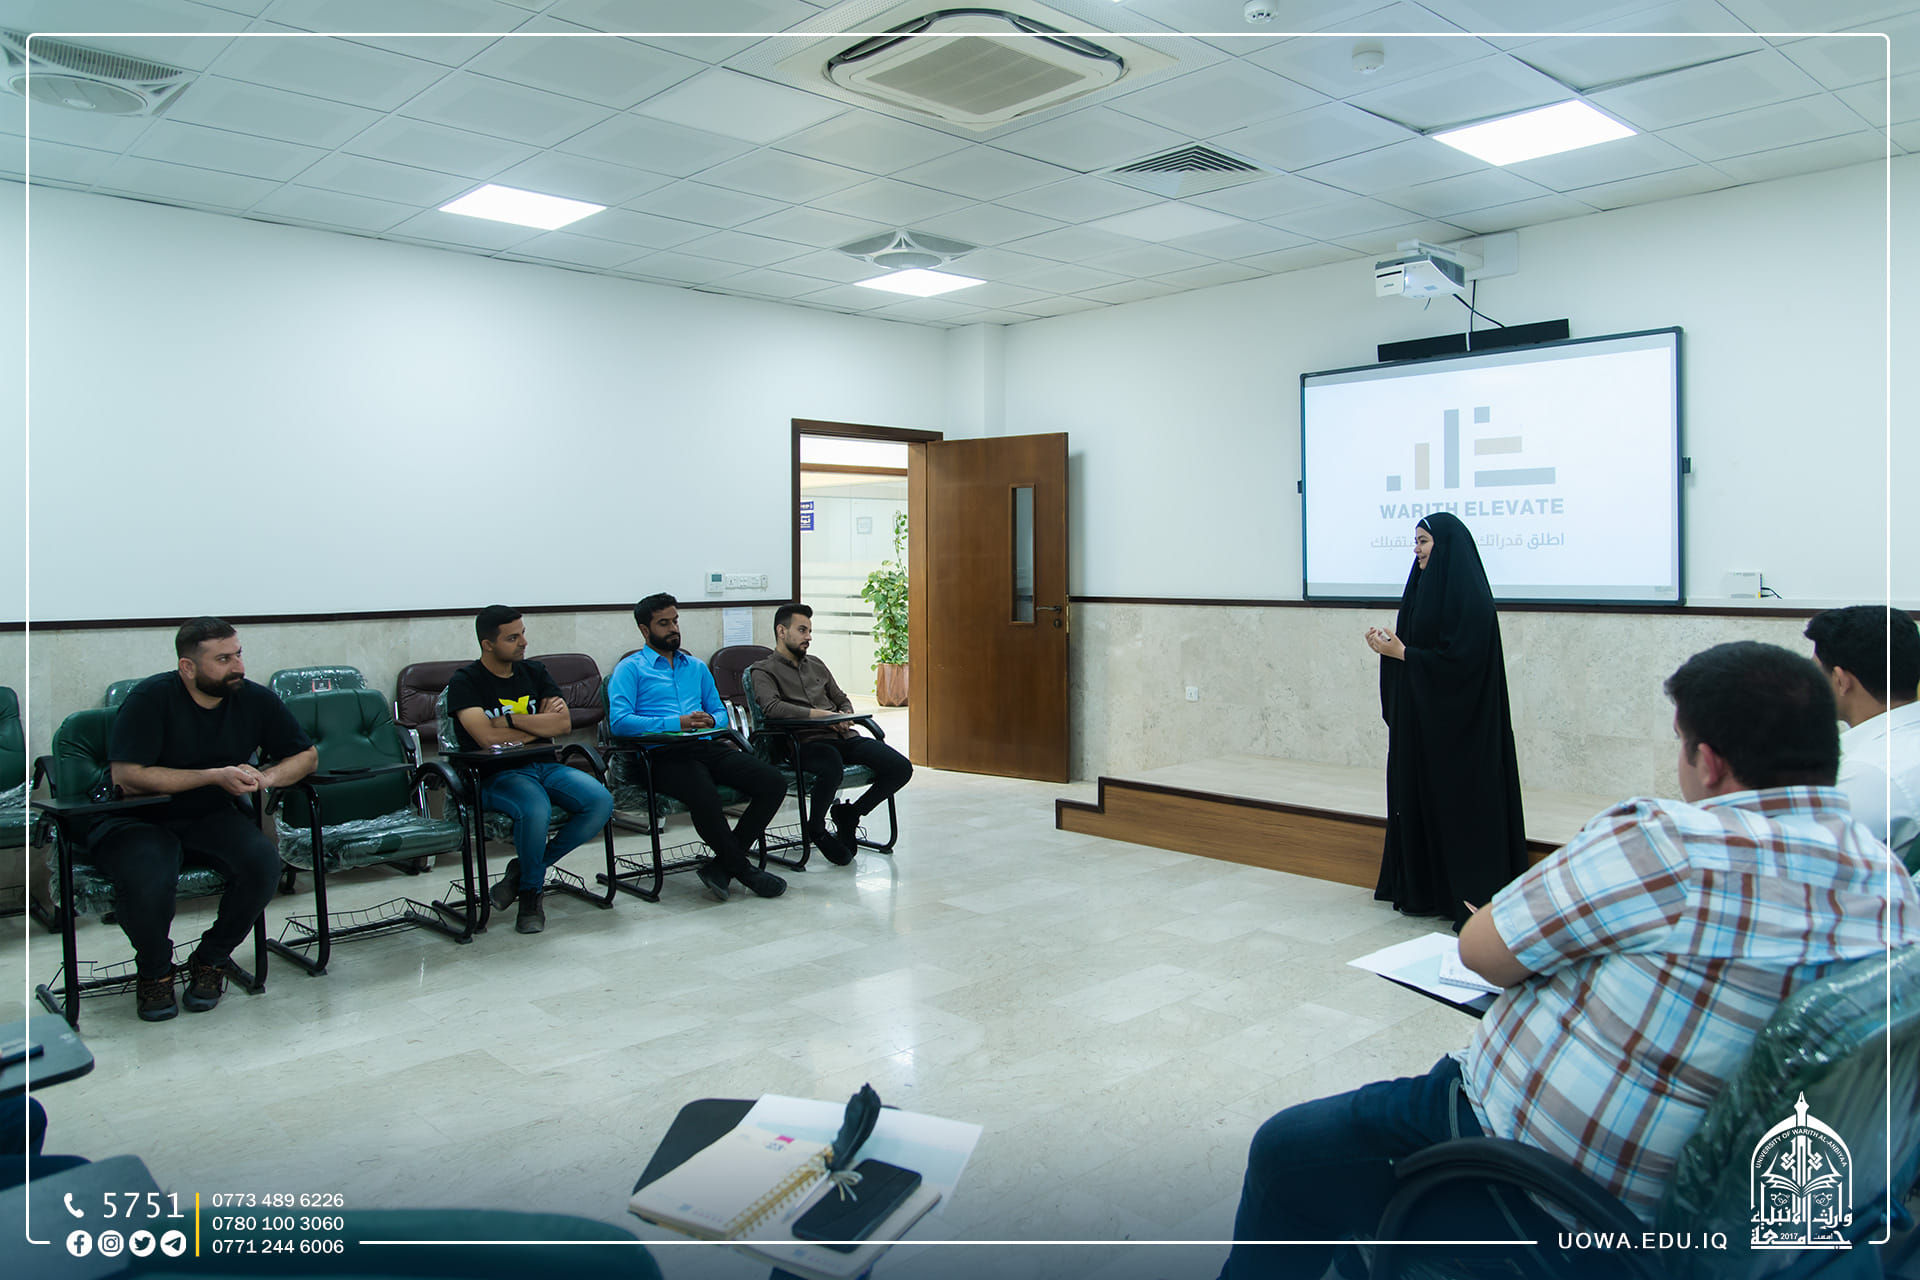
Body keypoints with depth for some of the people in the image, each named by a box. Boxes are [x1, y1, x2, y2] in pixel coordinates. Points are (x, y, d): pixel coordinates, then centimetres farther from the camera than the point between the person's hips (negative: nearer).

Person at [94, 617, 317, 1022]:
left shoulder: (255, 700, -3)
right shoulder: (151, 698, -14)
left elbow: (306, 754, 7)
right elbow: (127, 776, -21)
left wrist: (265, 777, -14)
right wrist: (216, 776, -22)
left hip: (212, 818, 3)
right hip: (139, 821, -3)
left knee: (263, 864, -27)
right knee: (147, 882, -34)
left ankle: (211, 961, 0)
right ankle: (154, 971, -1)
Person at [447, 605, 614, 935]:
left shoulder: (535, 673, 13)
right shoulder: (465, 682, -3)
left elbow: (563, 723, 0)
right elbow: (487, 738, -17)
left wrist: (509, 720, -10)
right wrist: (540, 725, -4)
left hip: (545, 766, 6)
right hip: (496, 775, -5)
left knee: (601, 801, -22)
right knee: (536, 809, -38)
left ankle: (525, 868, -3)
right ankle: (530, 895, -9)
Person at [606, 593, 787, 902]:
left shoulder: (697, 667, 28)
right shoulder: (630, 669, 9)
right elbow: (619, 721, -7)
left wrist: (710, 721, -2)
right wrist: (677, 723, -15)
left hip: (707, 746, 6)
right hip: (664, 754, -6)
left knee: (773, 783, -18)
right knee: (705, 797, -38)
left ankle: (721, 865, -12)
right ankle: (742, 868, -14)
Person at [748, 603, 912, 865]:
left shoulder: (816, 665, 26)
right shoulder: (764, 671, 4)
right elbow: (772, 707, -16)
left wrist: (845, 716, 5)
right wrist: (823, 715, -17)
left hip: (843, 737, 6)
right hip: (806, 742, -6)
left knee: (901, 768, -14)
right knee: (832, 767, -41)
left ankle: (849, 814, 7)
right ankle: (816, 829, -10)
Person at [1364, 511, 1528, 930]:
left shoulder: (1469, 595, -15)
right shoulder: (1424, 586, 12)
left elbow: (1460, 659, -21)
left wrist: (1401, 652, -16)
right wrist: (1389, 645, -1)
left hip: (1455, 723, -9)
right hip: (1419, 716, 9)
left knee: (1458, 801, -4)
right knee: (1418, 797, 11)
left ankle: (1469, 896, 4)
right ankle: (1423, 890, 20)